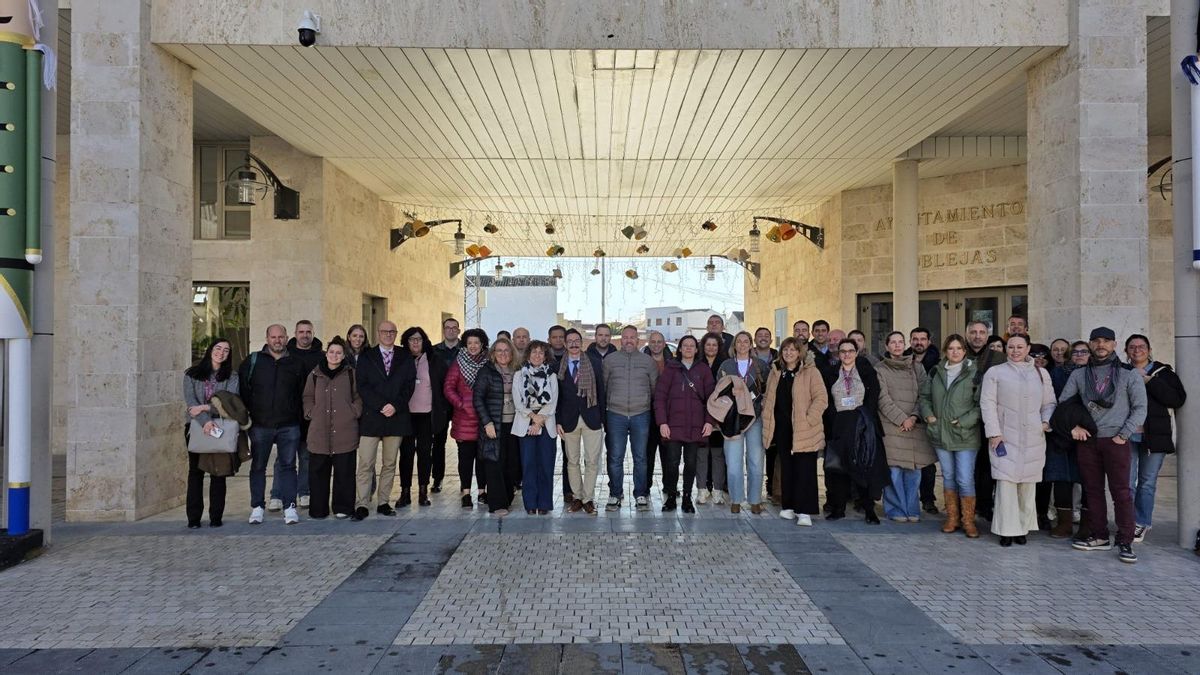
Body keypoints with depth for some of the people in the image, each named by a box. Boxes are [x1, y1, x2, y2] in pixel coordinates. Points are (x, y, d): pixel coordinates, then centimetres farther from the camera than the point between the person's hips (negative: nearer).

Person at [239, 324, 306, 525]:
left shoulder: (296, 363, 8)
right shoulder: (253, 361, 4)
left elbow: (302, 393, 12)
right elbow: (242, 389, 6)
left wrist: (298, 416, 5)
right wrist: (247, 414, 0)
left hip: (289, 426, 0)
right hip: (260, 425, 0)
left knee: (288, 465, 2)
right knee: (258, 466, 7)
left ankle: (289, 507, 6)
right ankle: (257, 507, 17)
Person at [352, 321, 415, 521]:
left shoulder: (405, 360, 11)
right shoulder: (366, 358, 7)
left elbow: (409, 386, 4)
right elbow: (362, 386, -3)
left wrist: (395, 406, -11)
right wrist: (381, 406, -13)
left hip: (396, 417, 2)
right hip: (370, 417, -2)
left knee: (389, 464, 7)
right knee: (365, 464, -4)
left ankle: (383, 503, 14)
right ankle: (362, 504, 1)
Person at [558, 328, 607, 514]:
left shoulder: (595, 362, 2)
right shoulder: (558, 366, 2)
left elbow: (601, 391, 3)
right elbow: (556, 395, 4)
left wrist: (602, 418, -1)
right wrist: (558, 421, -2)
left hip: (591, 418, -1)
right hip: (569, 419, 1)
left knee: (592, 461, 0)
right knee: (572, 461, 8)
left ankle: (588, 498, 10)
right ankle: (577, 497, 19)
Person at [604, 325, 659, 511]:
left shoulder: (648, 361, 7)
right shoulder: (610, 359, 4)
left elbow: (656, 388, 12)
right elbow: (602, 386, 7)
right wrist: (602, 410, 5)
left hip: (641, 415, 1)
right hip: (615, 415, 0)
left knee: (640, 458, 5)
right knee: (615, 458, 2)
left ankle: (641, 495, 15)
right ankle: (615, 495, 13)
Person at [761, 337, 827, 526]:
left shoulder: (810, 372, -5)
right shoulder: (775, 372, 13)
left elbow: (821, 398, -10)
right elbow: (769, 398, 22)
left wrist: (808, 420, -15)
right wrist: (767, 417, 12)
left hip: (803, 431, -5)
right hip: (782, 429, 6)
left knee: (804, 470, -5)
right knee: (786, 468, 12)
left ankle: (804, 512, -3)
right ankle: (788, 506, 22)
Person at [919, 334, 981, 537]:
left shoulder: (974, 372, -7)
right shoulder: (936, 372, 8)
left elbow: (981, 404, -9)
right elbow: (924, 396, 16)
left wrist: (964, 421, -15)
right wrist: (928, 414, 1)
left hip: (965, 435, -4)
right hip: (940, 434, 4)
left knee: (965, 480, -4)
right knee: (948, 476, 14)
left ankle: (968, 520, 10)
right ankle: (952, 518, 24)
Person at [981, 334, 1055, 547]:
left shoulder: (1041, 373, 15)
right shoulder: (995, 372, 5)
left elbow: (1049, 403, 18)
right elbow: (987, 403, 0)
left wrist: (1046, 421, -2)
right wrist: (994, 433, -8)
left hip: (1033, 438, 3)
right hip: (1005, 437, -3)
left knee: (1028, 484, 4)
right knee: (1006, 482, -8)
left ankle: (1023, 527, 16)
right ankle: (1007, 530, -1)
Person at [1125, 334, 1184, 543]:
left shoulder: (1163, 372, 5)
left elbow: (1178, 399, -8)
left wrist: (1149, 381, -11)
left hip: (1153, 437, 0)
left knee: (1147, 483, 7)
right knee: (1126, 483, -1)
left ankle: (1142, 524, 17)